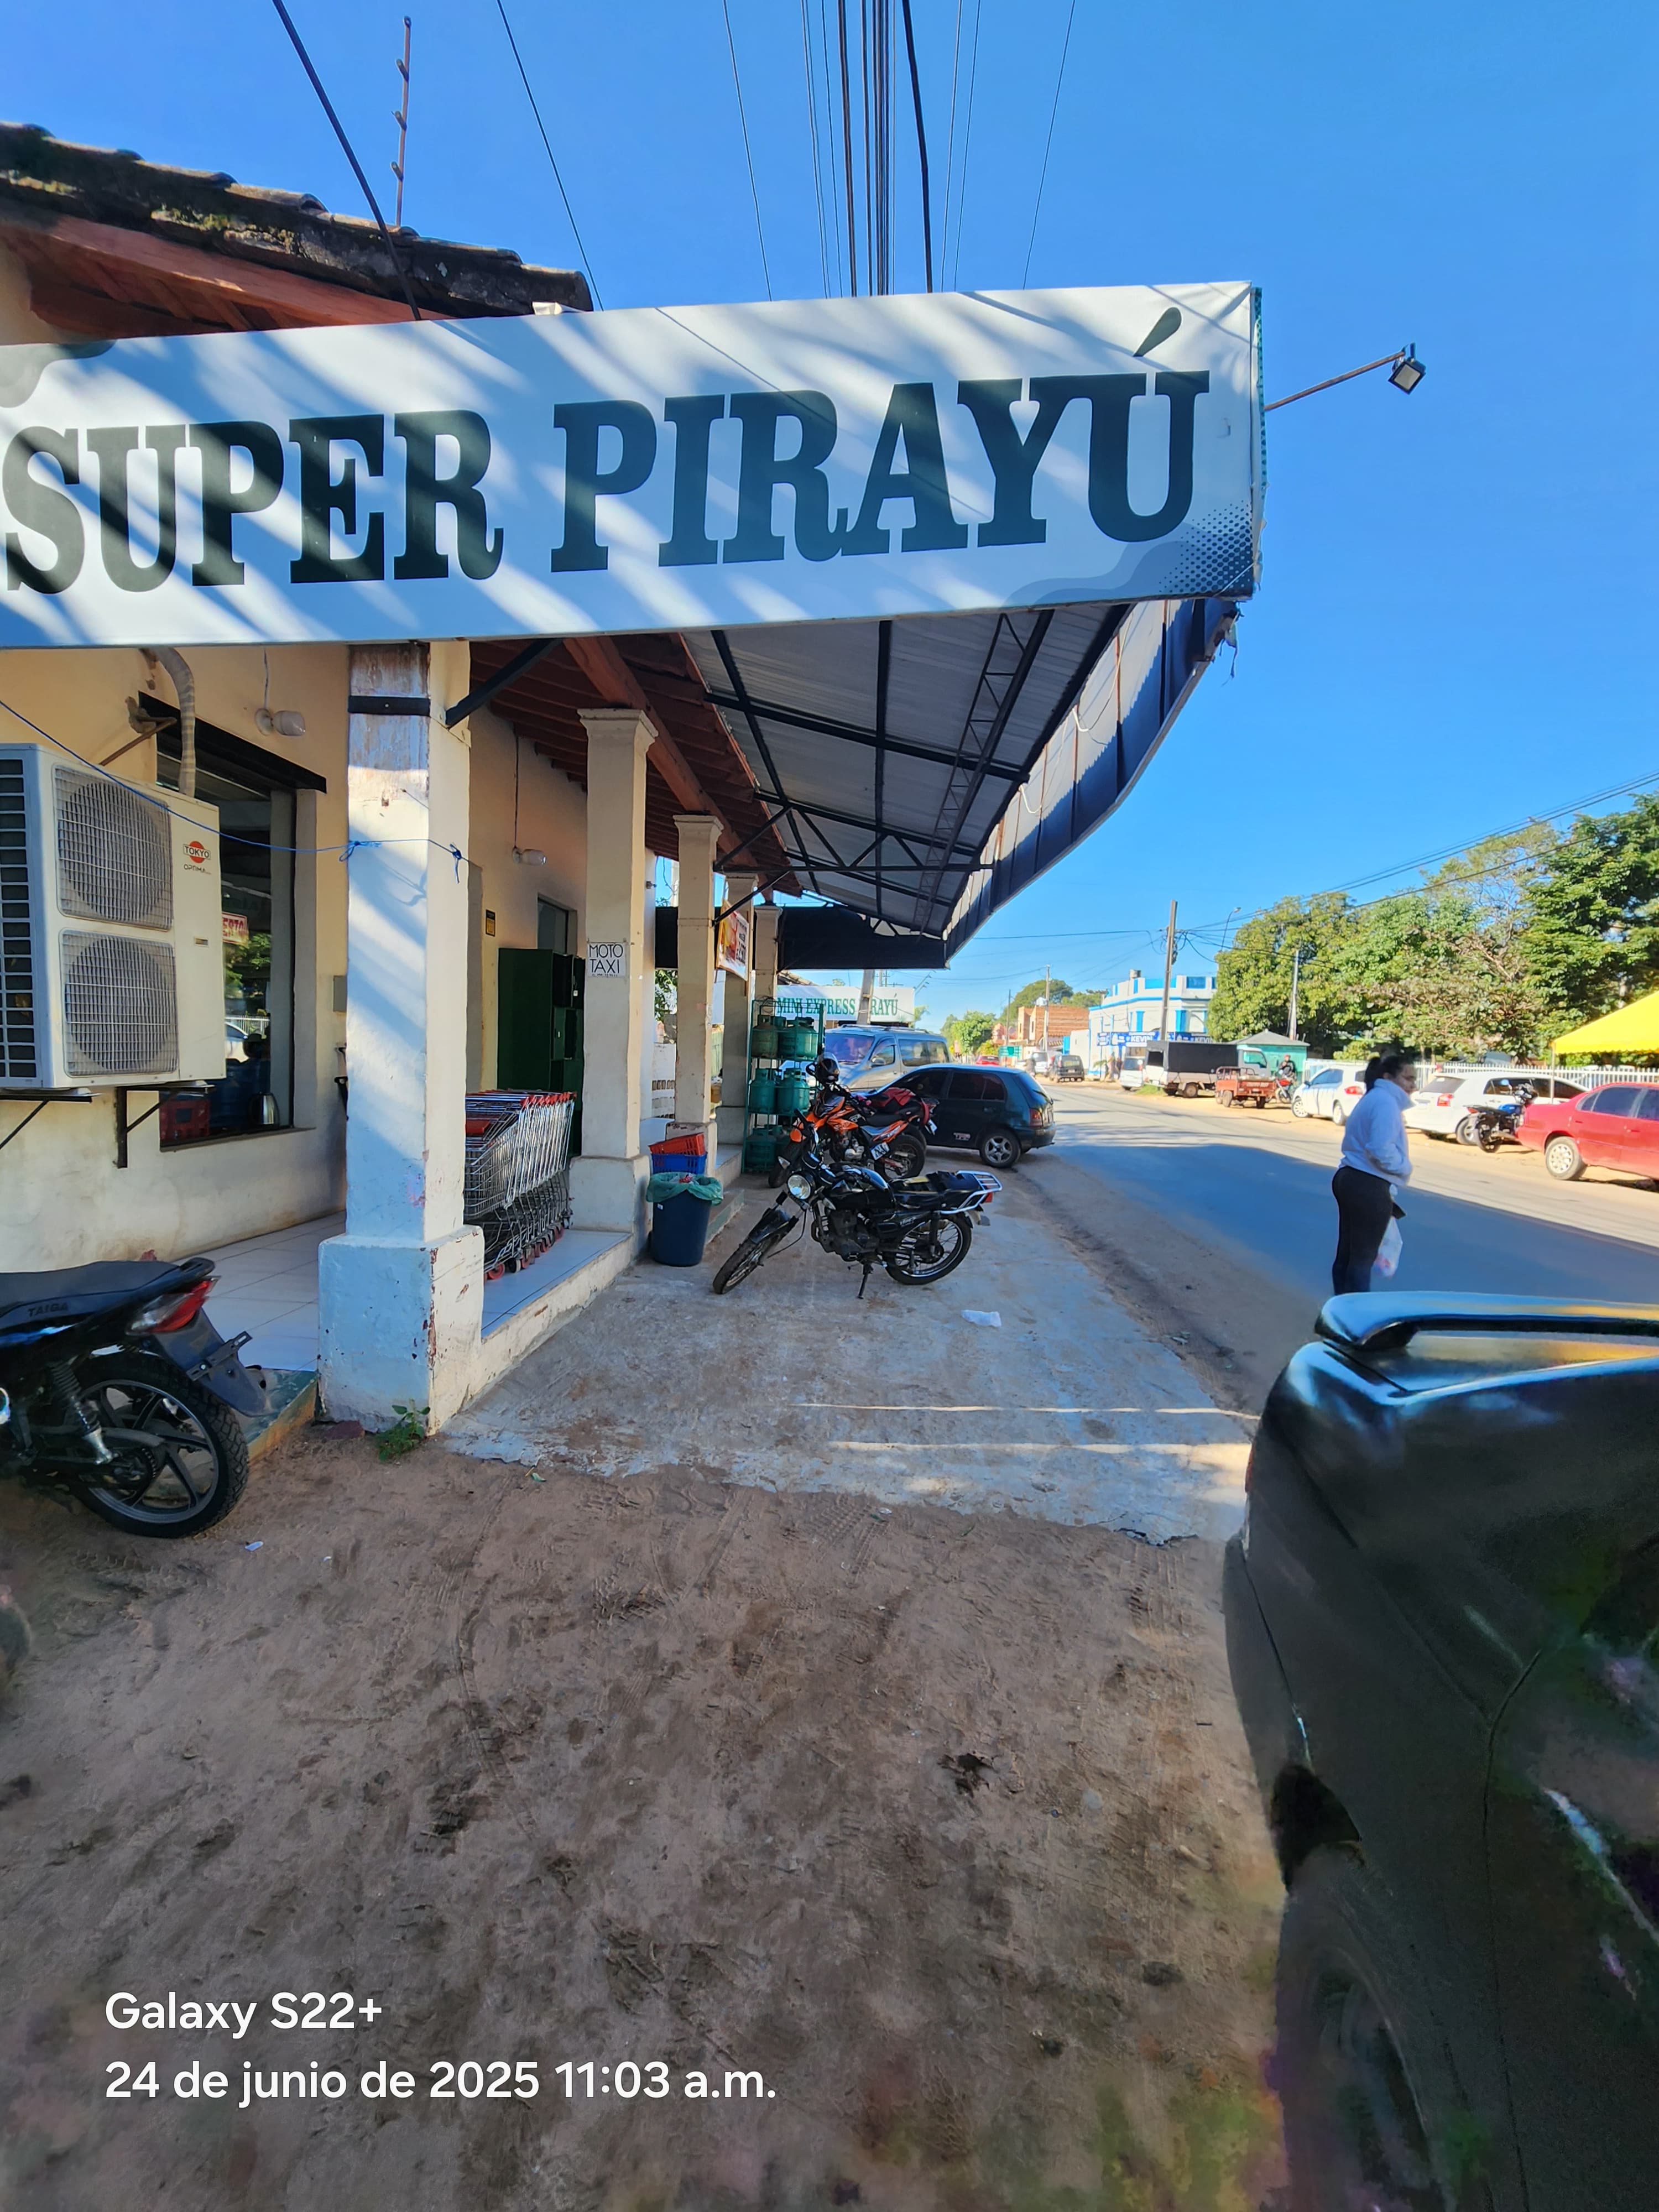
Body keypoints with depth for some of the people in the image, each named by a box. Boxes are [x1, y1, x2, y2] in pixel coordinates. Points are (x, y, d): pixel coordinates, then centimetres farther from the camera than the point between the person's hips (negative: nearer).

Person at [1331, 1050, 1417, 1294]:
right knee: (1363, 1258, -1)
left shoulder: (1373, 1099, 18)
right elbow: (1381, 1149, -25)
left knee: (1346, 1254, 15)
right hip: (1370, 1188, -10)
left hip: (1351, 1180, 10)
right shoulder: (1386, 1102, -14)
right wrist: (1406, 1169, -8)